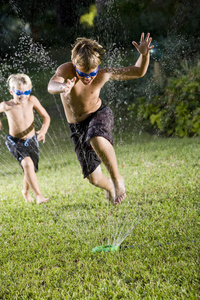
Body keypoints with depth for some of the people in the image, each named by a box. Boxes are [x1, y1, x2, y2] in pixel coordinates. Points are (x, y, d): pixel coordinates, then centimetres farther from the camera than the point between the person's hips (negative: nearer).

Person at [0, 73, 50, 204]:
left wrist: (43, 131, -24)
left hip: (31, 141, 3)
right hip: (15, 142, -3)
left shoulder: (32, 100, -15)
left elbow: (46, 117, -9)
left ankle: (26, 191, 46)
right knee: (28, 164, -28)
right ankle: (39, 195, -24)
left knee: (29, 170, 14)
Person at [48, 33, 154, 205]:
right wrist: (62, 87, -68)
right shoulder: (66, 70, -22)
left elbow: (138, 72, -12)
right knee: (94, 179, 4)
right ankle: (109, 187, 43)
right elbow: (51, 86, -44)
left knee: (96, 138, -41)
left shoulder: (103, 75, -19)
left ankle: (117, 179, -19)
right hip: (77, 127, 2)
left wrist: (144, 55, -33)